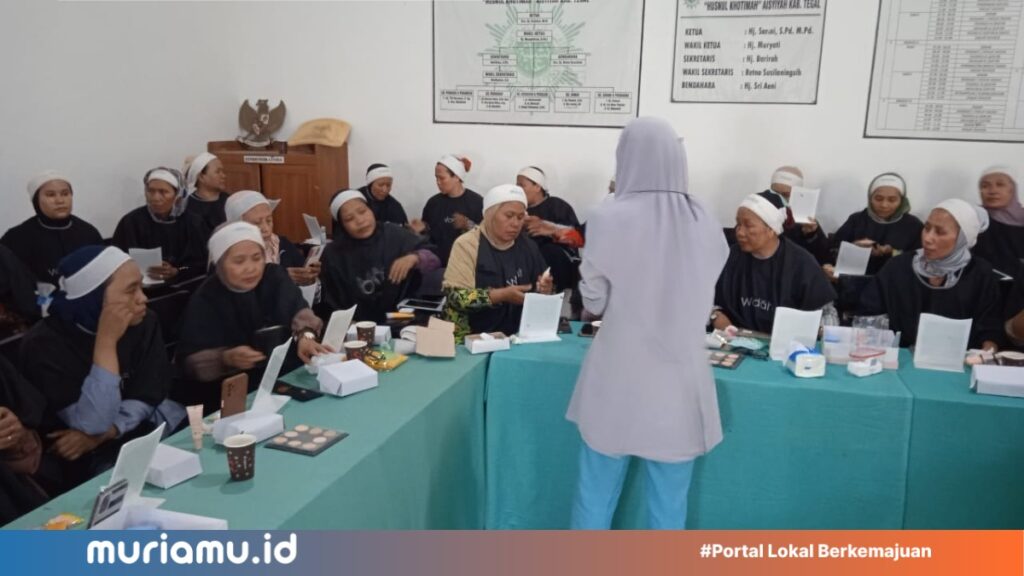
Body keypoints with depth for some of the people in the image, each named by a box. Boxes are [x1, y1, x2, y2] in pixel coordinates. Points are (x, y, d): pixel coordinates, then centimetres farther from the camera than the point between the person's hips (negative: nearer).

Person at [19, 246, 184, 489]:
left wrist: (100, 435, -24)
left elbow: (148, 397, -8)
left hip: (140, 425, 6)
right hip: (85, 457, -5)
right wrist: (106, 341, -33)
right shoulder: (46, 344, -22)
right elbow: (93, 425, -29)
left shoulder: (144, 323, -7)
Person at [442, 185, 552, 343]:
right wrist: (502, 295, -22)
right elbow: (456, 297, -15)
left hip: (516, 336, 4)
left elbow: (539, 292, 17)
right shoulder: (467, 244, -6)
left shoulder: (528, 246, 8)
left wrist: (544, 290, -5)